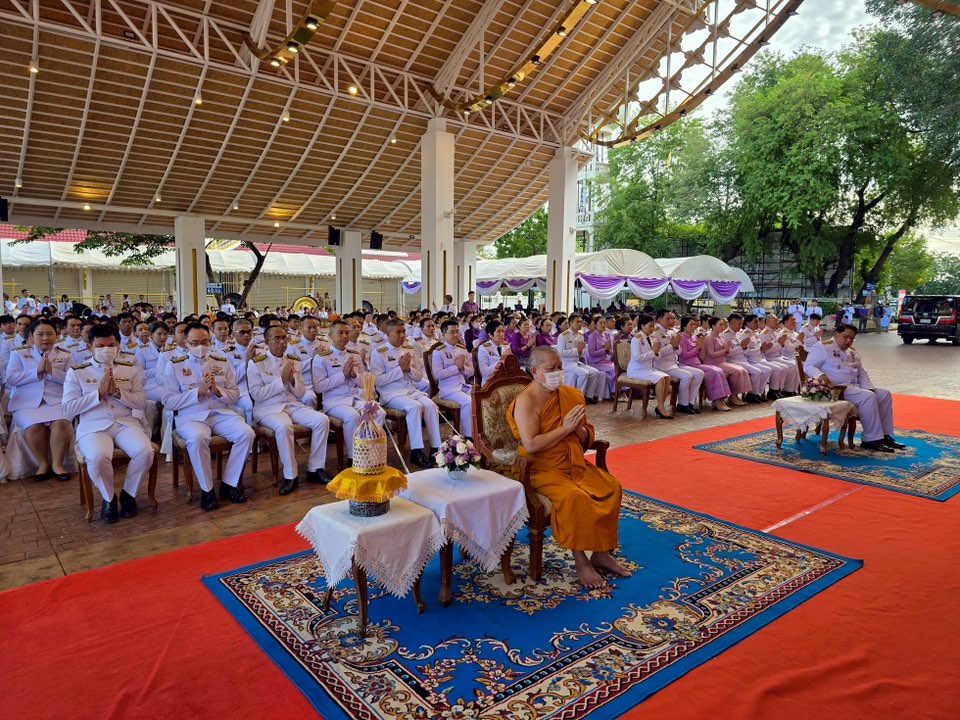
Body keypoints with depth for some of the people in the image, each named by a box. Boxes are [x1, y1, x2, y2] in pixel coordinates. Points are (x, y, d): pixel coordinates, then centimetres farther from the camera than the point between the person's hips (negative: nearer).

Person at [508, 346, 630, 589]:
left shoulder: (571, 395, 8)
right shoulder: (526, 401, -13)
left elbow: (588, 438, 12)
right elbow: (531, 445, -24)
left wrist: (579, 429, -12)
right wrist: (565, 428, -20)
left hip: (574, 464, 7)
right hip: (542, 469, -7)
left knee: (612, 487, -12)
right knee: (574, 496, -31)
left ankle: (601, 553, -1)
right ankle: (580, 561, -15)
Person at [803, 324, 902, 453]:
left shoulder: (852, 352, 22)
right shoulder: (823, 348, -6)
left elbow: (862, 373, 23)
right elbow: (808, 366, -14)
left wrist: (869, 387, 4)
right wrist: (820, 375, -35)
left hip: (855, 387, 10)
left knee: (885, 394, 1)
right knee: (868, 397, -27)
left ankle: (886, 436, 4)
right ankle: (871, 440, -22)